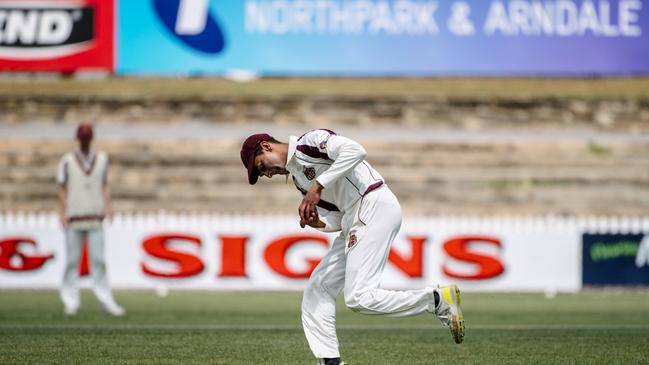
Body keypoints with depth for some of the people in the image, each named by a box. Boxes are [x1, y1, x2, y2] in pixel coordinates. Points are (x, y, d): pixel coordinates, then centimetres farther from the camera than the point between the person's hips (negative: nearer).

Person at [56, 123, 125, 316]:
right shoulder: (67, 160, 3)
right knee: (72, 261, 0)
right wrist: (63, 213, -3)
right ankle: (71, 302, 3)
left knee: (98, 260, -3)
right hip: (74, 218, -1)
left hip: (95, 218, 1)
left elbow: (105, 185, 13)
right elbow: (62, 188, 5)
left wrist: (107, 209, 2)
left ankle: (106, 301, -4)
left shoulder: (102, 159, 9)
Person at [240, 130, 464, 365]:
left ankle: (439, 300, -13)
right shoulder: (297, 178, 24)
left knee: (359, 298, -19)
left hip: (375, 206, -10)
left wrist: (317, 186, -22)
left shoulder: (309, 142, -2)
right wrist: (318, 223, -3)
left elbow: (355, 151, -21)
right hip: (354, 222, 10)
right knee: (317, 289, 9)